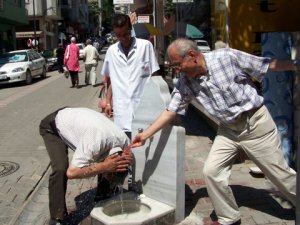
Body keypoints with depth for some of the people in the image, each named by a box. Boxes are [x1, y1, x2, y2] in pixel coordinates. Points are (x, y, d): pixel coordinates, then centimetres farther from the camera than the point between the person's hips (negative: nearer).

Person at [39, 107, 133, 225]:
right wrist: (105, 167, -44)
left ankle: (103, 194, 23)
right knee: (60, 169, -25)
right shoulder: (95, 141, -44)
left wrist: (127, 161, -28)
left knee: (104, 166, -1)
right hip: (52, 126, -6)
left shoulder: (124, 140, -22)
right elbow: (71, 172, -43)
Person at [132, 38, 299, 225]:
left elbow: (269, 64, -10)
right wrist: (145, 135, -4)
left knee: (280, 173, 7)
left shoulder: (228, 57, -19)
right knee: (211, 171, -5)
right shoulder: (185, 83, -6)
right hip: (228, 129, 4)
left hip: (256, 121, -4)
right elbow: (171, 111, -1)